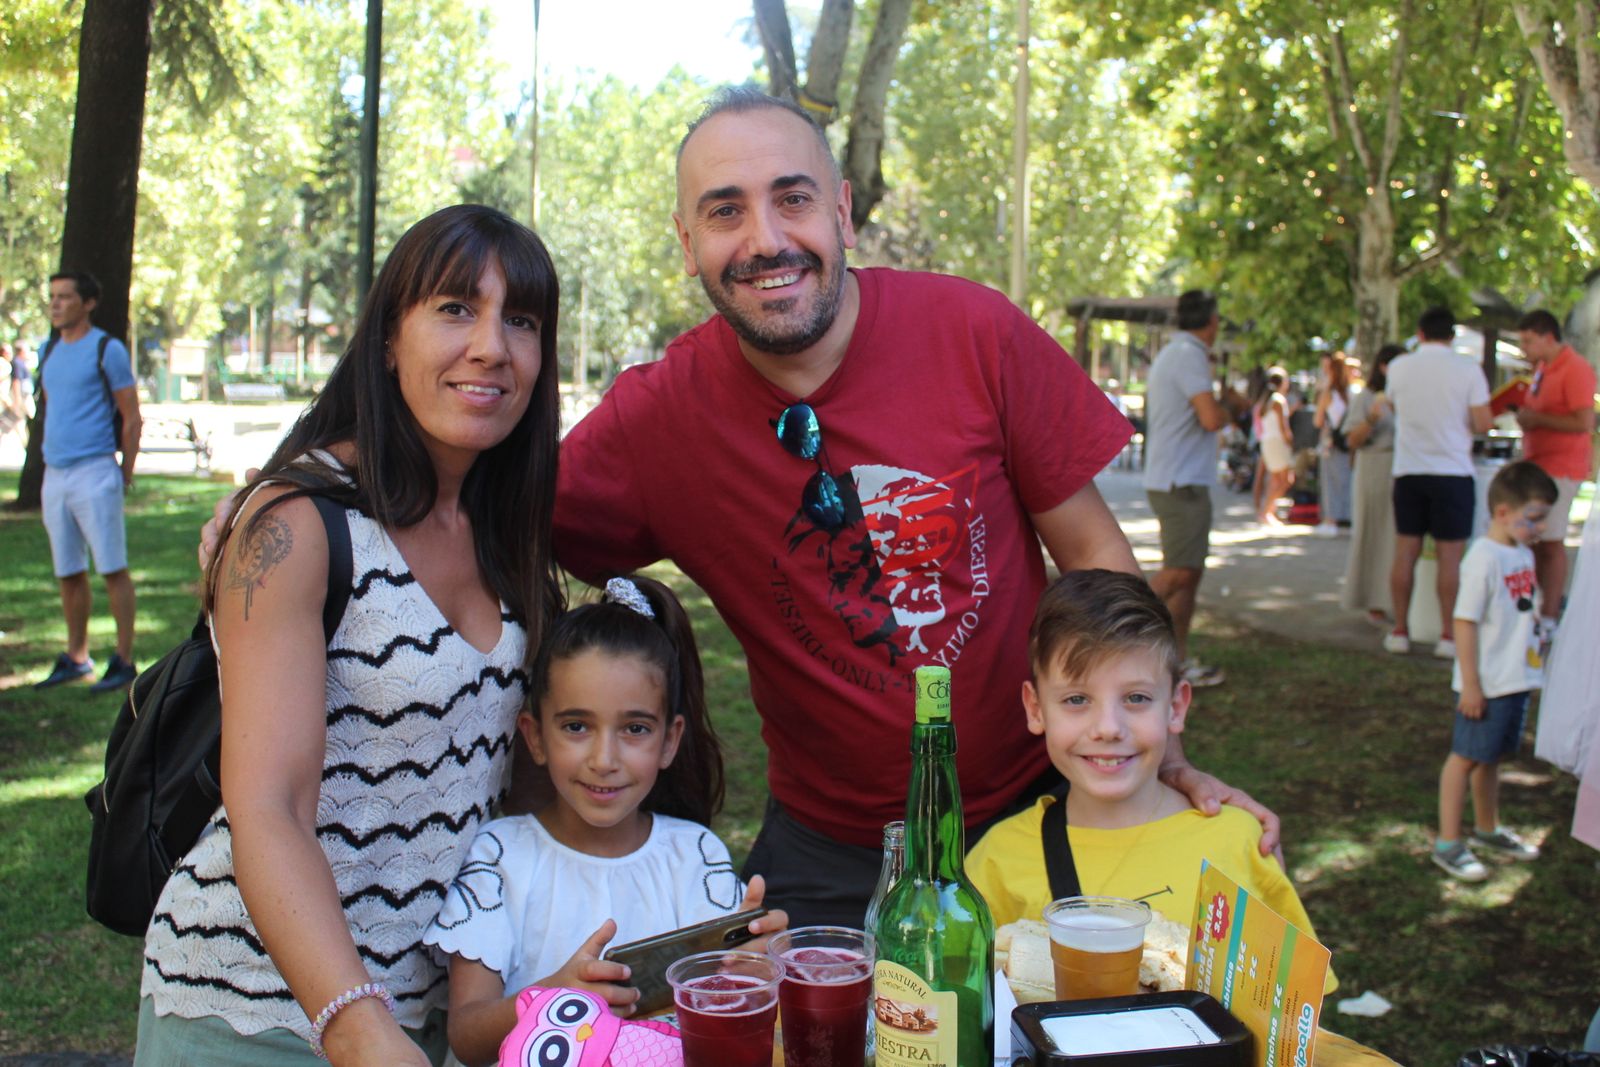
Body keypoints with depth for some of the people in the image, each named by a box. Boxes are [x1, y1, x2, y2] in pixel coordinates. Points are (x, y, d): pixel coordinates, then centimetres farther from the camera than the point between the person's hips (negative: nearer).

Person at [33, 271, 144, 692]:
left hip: (94, 472, -7)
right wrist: (50, 459, 17)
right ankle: (76, 658, 20)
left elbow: (132, 417, -6)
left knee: (113, 570, -5)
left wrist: (125, 476, -6)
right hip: (54, 476, 7)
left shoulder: (108, 350, -6)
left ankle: (124, 661, -1)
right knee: (68, 574, 11)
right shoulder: (49, 351, 15)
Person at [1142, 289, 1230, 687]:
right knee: (1178, 573, -10)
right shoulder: (1189, 355, -14)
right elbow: (1211, 418, -22)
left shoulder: (1170, 354, 16)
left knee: (1189, 572, 11)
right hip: (1181, 482, -10)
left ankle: (1179, 660, 13)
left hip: (1179, 480, 10)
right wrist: (1226, 410, 0)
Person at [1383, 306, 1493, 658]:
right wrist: (1459, 419, 12)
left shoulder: (1399, 368, 2)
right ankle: (1448, 637, 2)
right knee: (1450, 555, 1)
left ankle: (1400, 631, 11)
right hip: (1452, 472, -2)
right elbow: (1483, 424, -8)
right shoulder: (1468, 370, -7)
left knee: (1405, 552, 8)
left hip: (1408, 471, 3)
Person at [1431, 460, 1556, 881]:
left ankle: (1488, 829, 37)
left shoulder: (1523, 554, 7)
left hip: (1518, 679, 8)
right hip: (1487, 684, -8)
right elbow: (1465, 622, -20)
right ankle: (1448, 843, 9)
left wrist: (1531, 667, 17)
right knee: (1467, 756, 1)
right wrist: (1470, 684, -20)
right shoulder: (1484, 559, -19)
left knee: (1492, 755, 21)